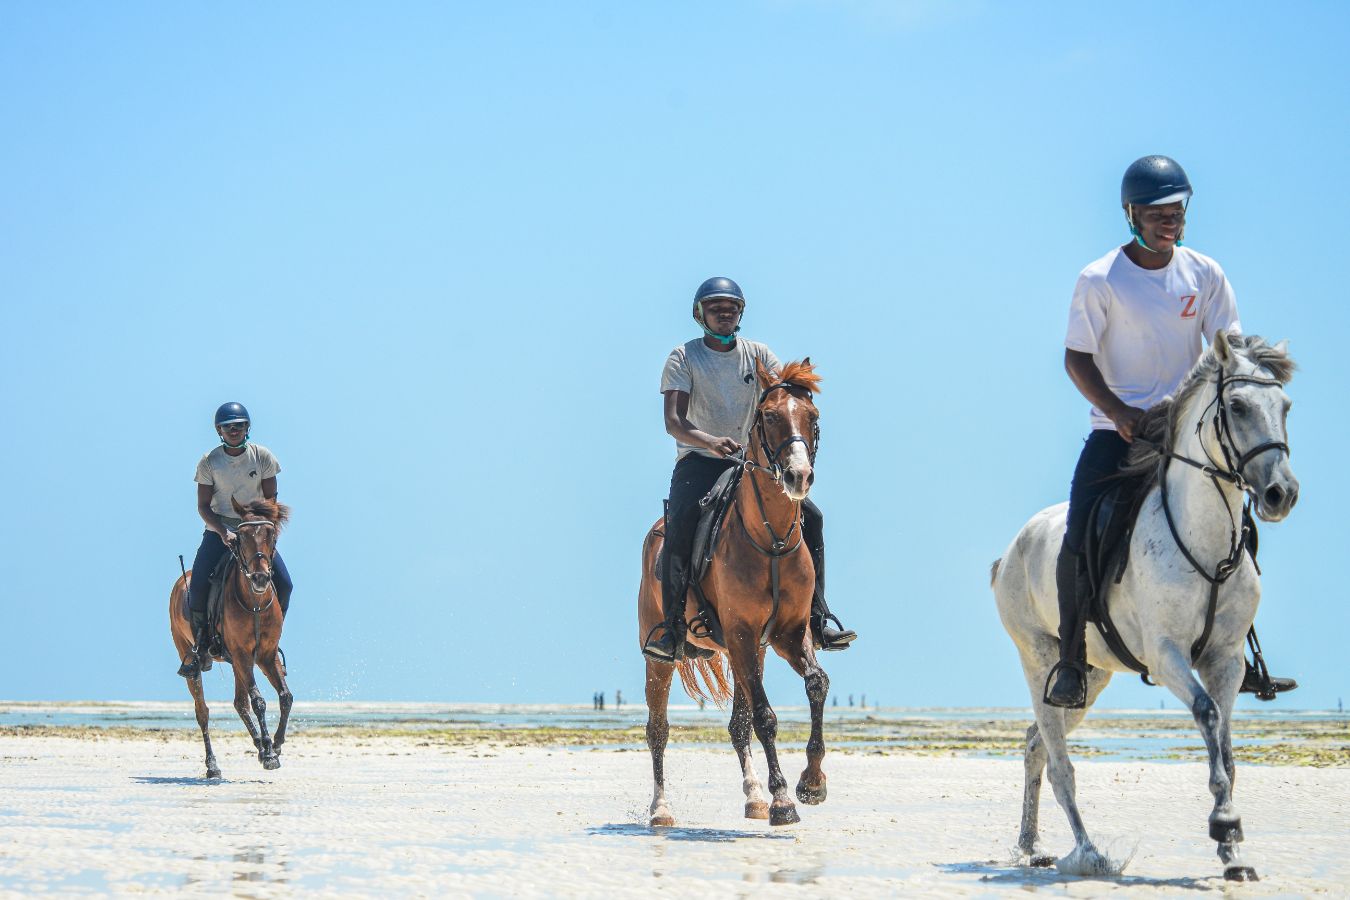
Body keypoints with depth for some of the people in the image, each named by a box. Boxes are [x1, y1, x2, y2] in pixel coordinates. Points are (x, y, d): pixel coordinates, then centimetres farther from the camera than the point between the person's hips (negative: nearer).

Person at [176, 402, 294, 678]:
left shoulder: (263, 456, -3)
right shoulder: (209, 462, -5)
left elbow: (271, 499, -1)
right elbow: (203, 506, -6)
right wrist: (224, 533, -21)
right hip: (219, 528, -1)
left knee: (283, 583, -16)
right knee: (198, 585, -22)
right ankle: (201, 649, -6)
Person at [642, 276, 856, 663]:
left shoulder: (758, 355, 8)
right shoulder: (683, 358, -2)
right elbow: (673, 421, -14)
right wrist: (711, 442, -34)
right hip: (699, 461, -3)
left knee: (809, 515, -13)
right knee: (680, 526, -31)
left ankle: (816, 617, -6)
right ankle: (672, 627, -25)